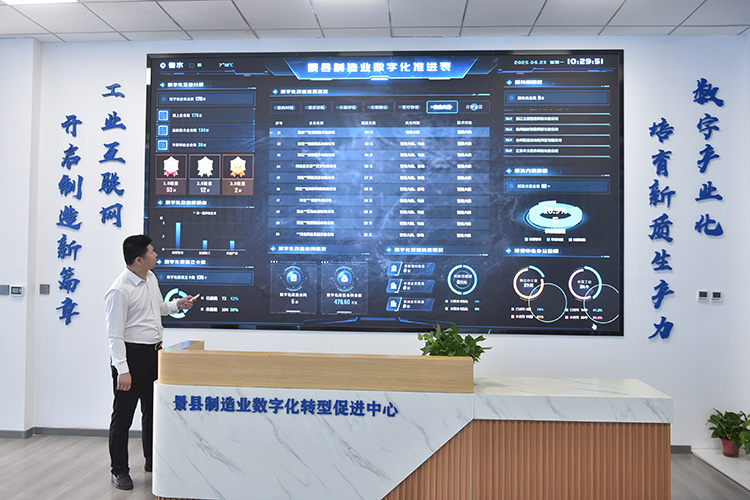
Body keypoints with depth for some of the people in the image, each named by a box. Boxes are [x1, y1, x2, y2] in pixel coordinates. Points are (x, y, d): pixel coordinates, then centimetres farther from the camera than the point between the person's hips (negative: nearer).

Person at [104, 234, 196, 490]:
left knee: (153, 409, 18)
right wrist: (122, 370, -23)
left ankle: (152, 460, 34)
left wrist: (177, 304, 10)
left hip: (154, 352, 8)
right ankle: (119, 470, 19)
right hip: (131, 354, -8)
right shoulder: (120, 291, -19)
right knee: (123, 414, 4)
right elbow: (115, 335, -20)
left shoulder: (151, 278, 6)